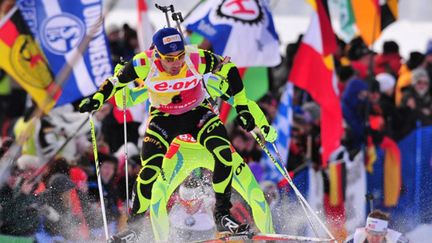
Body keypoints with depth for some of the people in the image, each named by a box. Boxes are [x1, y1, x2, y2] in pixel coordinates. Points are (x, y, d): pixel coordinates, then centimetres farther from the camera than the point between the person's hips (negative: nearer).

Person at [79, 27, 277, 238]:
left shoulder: (197, 59, -28)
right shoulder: (145, 64, -27)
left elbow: (229, 70, -9)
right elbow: (116, 81, -9)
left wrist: (242, 107, -6)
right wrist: (97, 99, -25)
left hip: (198, 112, 0)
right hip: (163, 118, 0)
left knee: (224, 153, -24)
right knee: (150, 170, -17)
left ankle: (222, 215, -11)